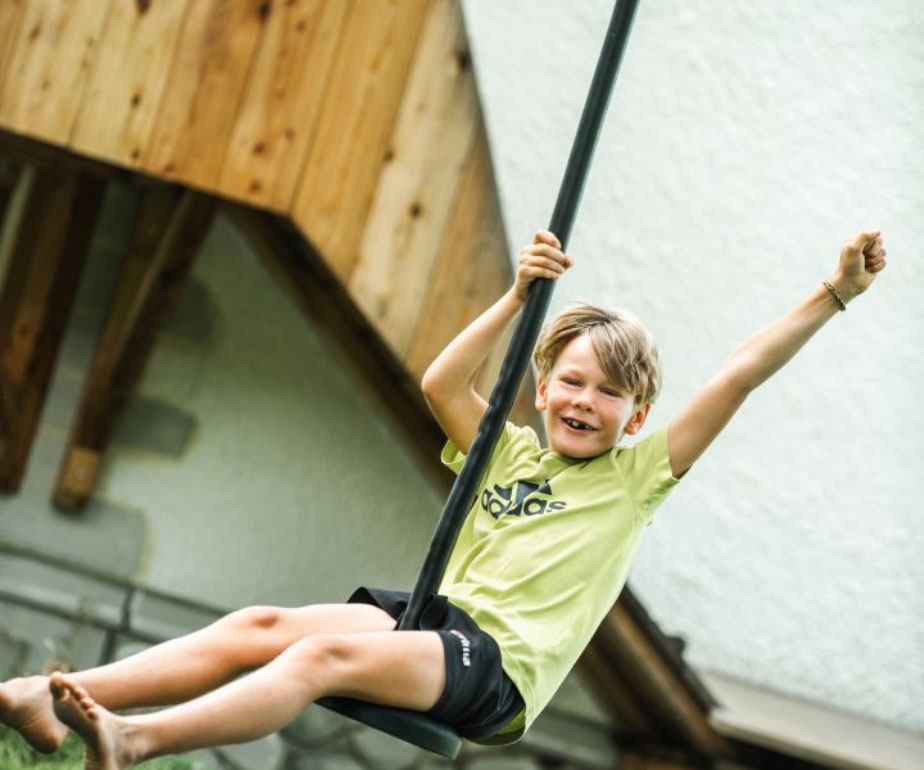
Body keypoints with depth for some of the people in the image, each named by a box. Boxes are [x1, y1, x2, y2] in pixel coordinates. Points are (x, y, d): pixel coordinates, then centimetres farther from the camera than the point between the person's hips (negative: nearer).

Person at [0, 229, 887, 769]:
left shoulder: (636, 476, 10)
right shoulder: (511, 452, 24)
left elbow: (738, 374, 4)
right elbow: (441, 384, 11)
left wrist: (836, 293, -2)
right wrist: (520, 295, 7)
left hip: (499, 662, -6)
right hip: (434, 614, 6)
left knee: (332, 650, -32)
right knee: (264, 624, -21)